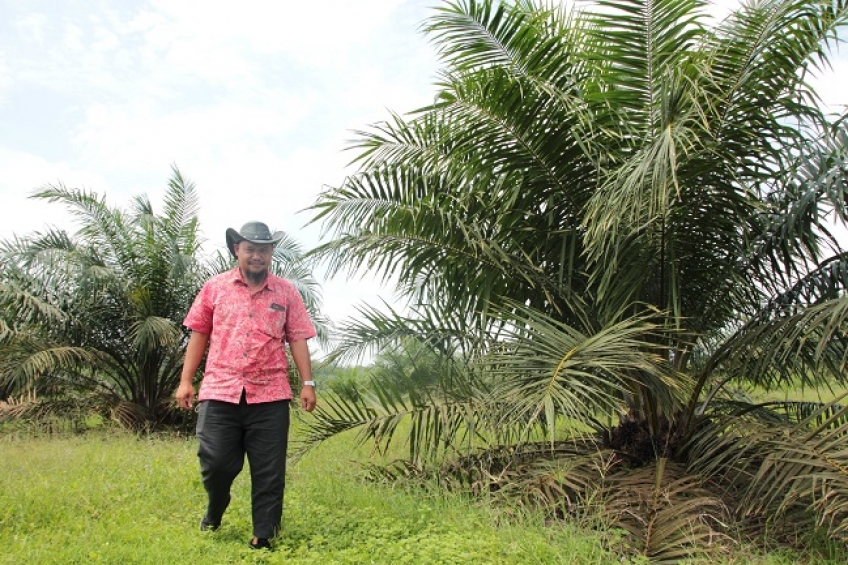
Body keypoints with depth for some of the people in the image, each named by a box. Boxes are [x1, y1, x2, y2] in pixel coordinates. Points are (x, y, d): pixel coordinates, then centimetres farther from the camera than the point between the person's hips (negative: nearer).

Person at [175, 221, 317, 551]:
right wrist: (186, 380, 5)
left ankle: (263, 538, 18)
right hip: (220, 392, 0)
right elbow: (199, 335, 9)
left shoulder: (286, 292, 6)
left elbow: (297, 339, 3)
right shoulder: (215, 288, 7)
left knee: (269, 473, 4)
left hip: (270, 396, 0)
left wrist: (308, 383, -3)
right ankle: (214, 511, 35)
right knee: (215, 462, 2)